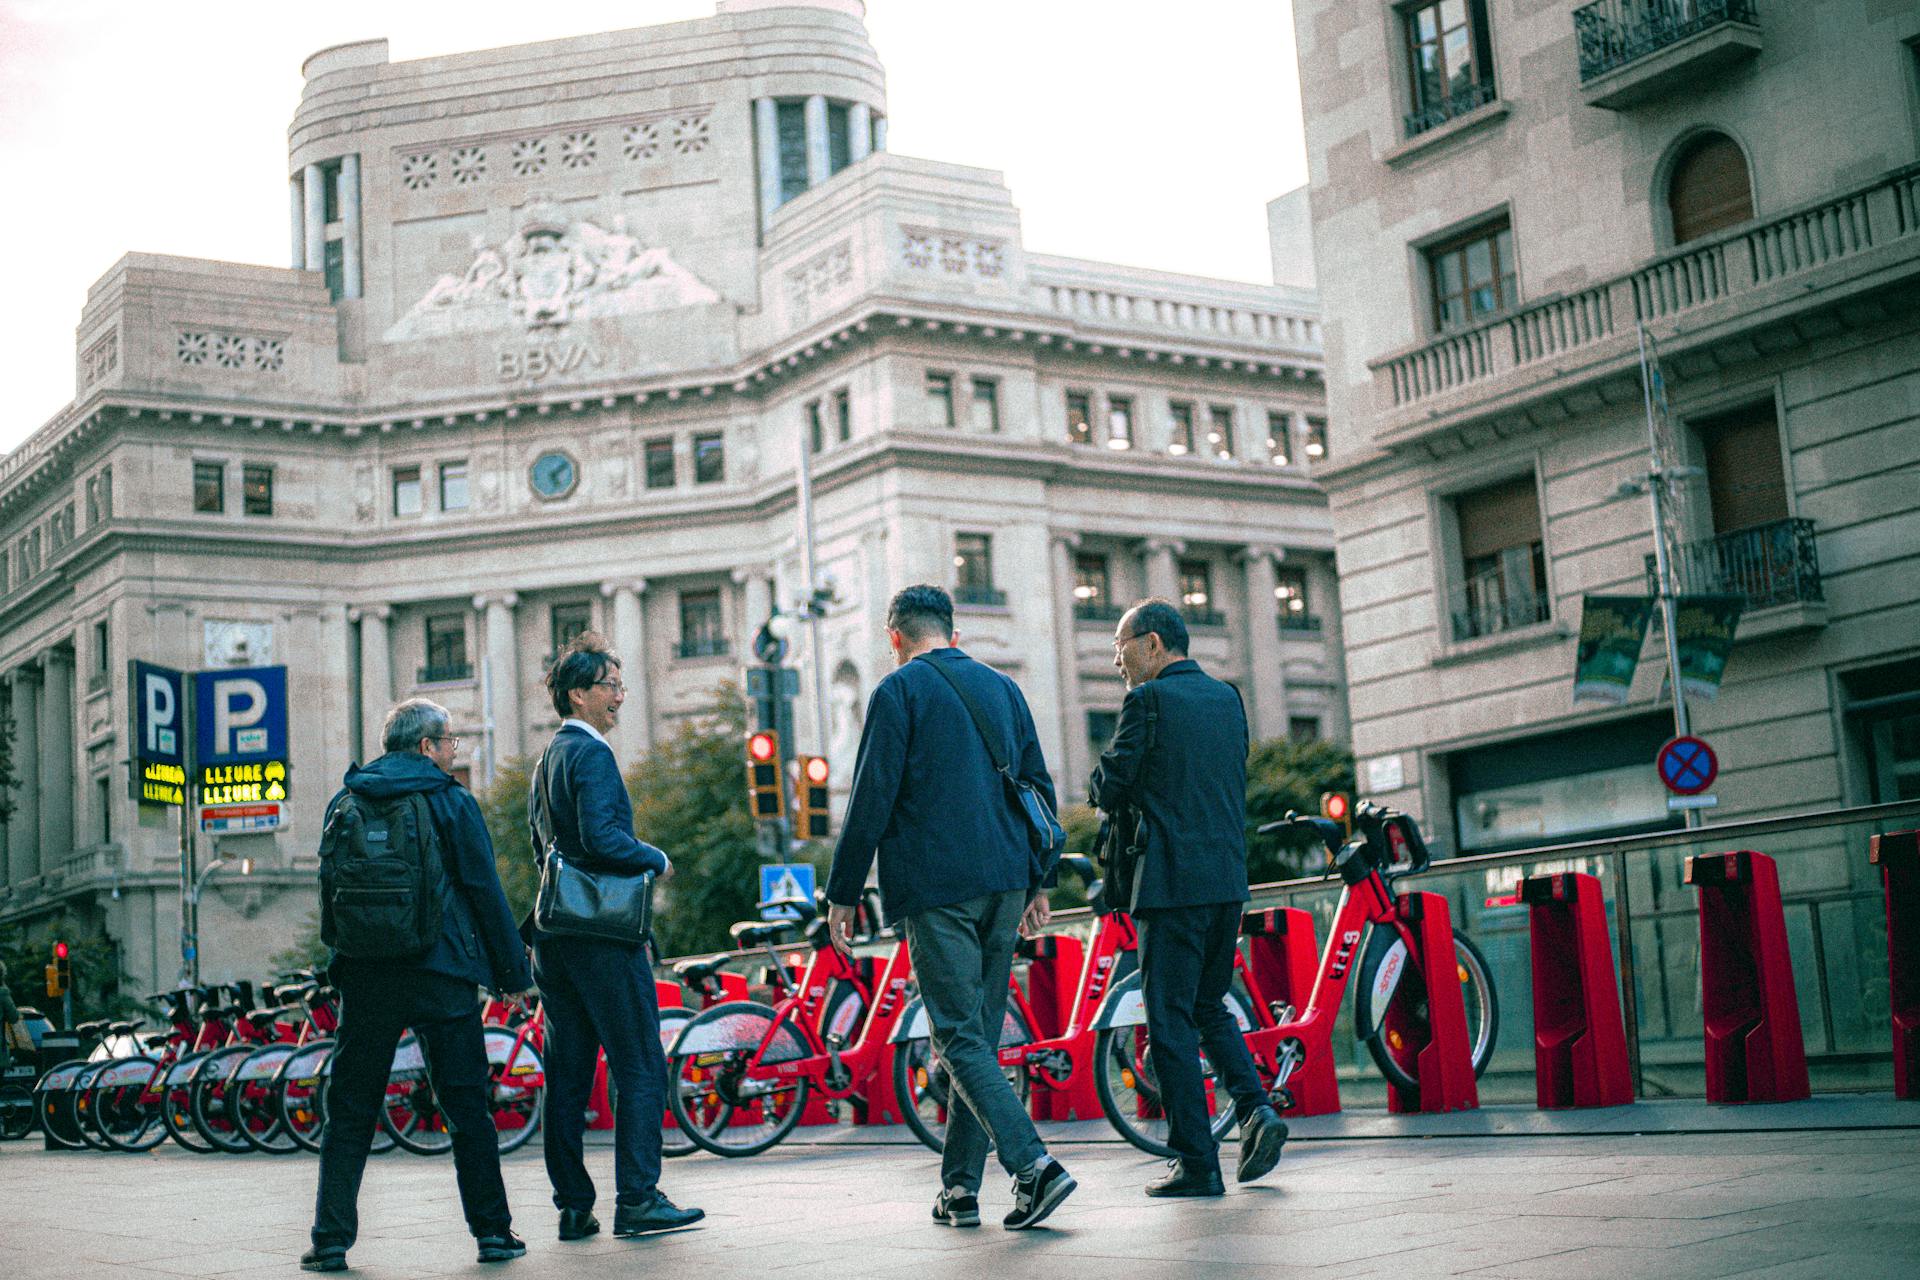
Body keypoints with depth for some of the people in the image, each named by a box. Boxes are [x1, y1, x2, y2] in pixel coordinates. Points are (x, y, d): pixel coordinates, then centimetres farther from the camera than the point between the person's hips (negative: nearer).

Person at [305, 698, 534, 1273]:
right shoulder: (450, 801, -3)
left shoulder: (345, 804, 8)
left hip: (366, 976, 3)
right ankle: (492, 1231, 6)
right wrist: (513, 971, 2)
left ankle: (332, 1238, 4)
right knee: (467, 1107, 5)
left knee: (350, 1111, 8)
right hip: (443, 975, -3)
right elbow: (485, 892, -4)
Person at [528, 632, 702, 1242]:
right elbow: (600, 837, -23)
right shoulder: (592, 754, -12)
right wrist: (657, 859, -8)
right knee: (640, 1069, -3)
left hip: (554, 935, 9)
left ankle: (573, 1205, 12)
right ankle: (637, 1200, -4)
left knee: (567, 1073, 9)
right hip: (602, 934, -9)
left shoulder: (546, 760, 17)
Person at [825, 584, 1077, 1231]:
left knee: (960, 1038, -5)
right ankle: (960, 1187, 15)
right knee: (978, 1035, 12)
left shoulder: (899, 691, -4)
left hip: (935, 887, -6)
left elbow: (872, 797, -8)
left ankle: (1034, 1166, -19)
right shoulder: (1003, 687, 15)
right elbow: (1038, 787, 17)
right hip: (1004, 882, 6)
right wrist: (1037, 880, 24)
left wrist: (842, 893, -2)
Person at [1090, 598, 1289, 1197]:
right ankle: (1256, 1108, 2)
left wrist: (1109, 771, 13)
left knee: (1170, 1020, 0)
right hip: (1230, 877, 7)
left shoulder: (1148, 699, -9)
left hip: (1172, 879, -7)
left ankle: (1197, 1163, 1)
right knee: (1209, 1007, 20)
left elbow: (1109, 792, -7)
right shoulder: (1227, 697, 13)